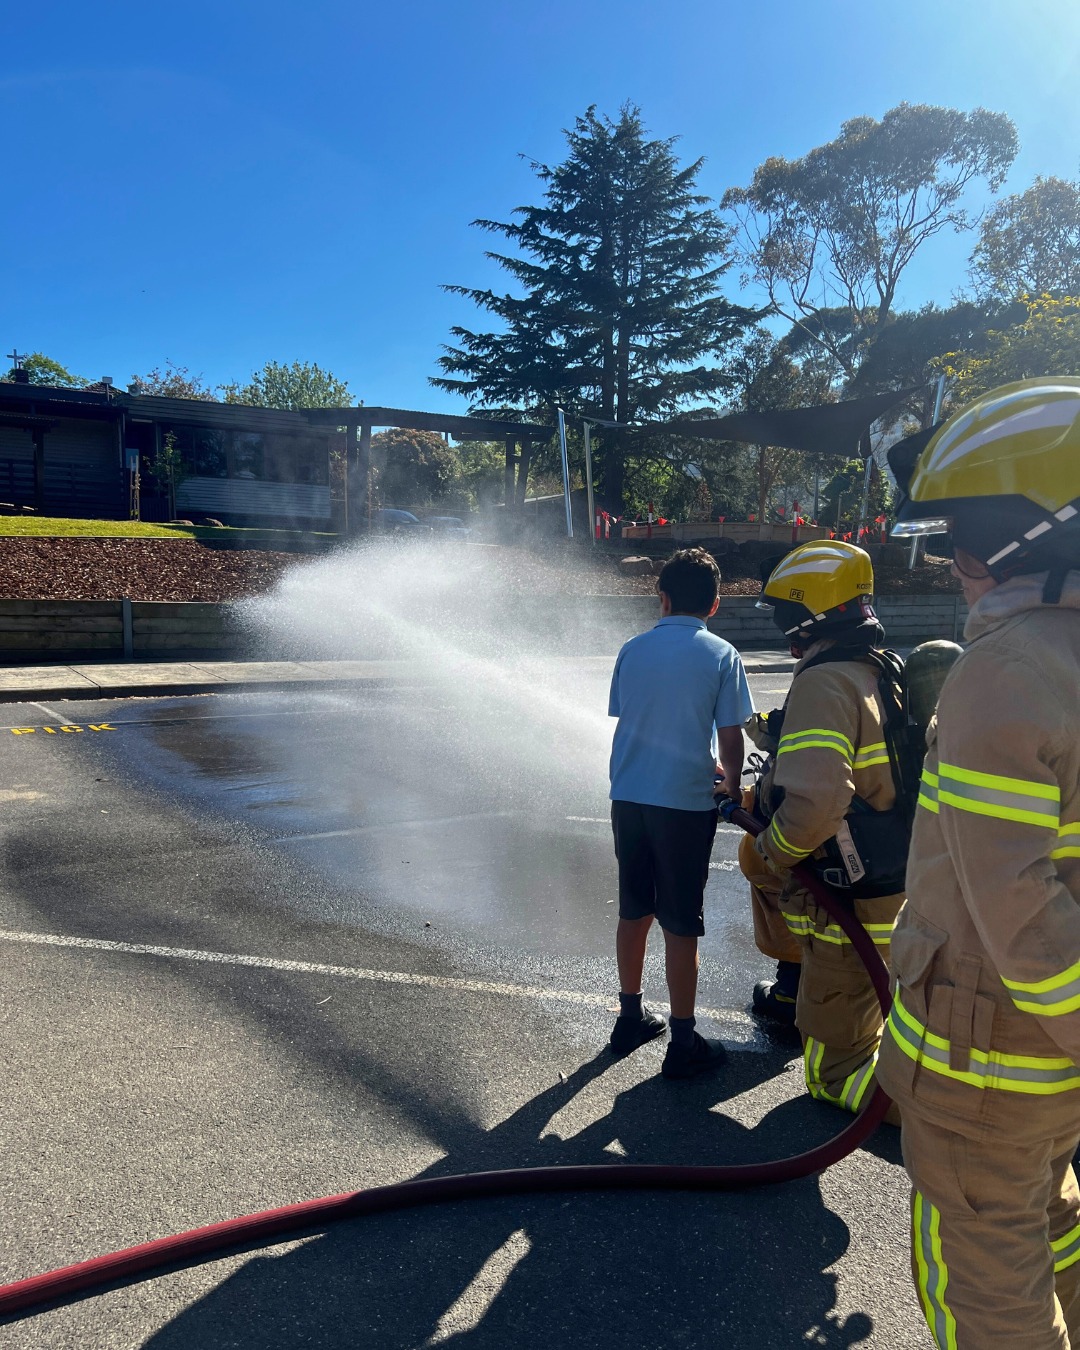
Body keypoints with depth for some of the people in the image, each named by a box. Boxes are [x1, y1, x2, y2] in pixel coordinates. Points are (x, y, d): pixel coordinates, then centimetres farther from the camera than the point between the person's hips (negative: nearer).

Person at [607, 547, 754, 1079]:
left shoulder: (632, 650, 4)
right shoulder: (720, 655, -7)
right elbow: (730, 742, -8)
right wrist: (732, 783, 15)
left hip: (628, 798, 4)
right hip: (684, 804, -4)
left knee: (633, 911, 17)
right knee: (681, 925, 5)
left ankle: (631, 1016, 31)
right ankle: (683, 1043, 15)